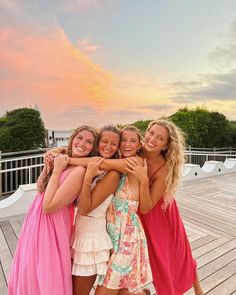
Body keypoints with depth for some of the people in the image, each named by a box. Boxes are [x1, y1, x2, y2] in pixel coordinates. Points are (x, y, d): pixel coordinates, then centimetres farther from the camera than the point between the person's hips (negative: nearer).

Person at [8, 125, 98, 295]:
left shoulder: (80, 170, -26)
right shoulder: (64, 159, 1)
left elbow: (48, 206, -25)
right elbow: (40, 188, 8)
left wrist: (56, 170, -22)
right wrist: (48, 164, -5)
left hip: (50, 227, -8)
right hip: (38, 222, 8)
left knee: (44, 281, 15)